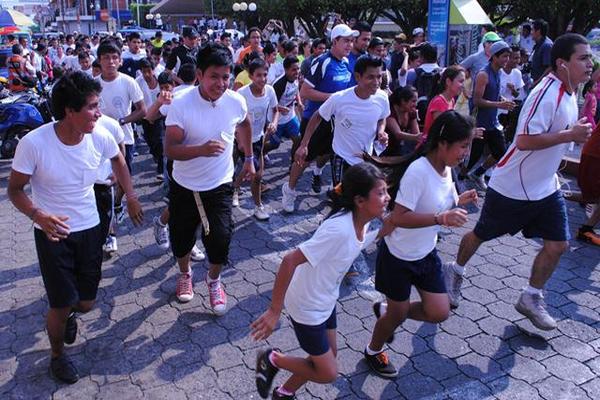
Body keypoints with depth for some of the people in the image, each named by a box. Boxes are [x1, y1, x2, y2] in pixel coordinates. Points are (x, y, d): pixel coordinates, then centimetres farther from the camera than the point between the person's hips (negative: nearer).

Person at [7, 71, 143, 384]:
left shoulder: (100, 137, -13)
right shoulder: (33, 143, -23)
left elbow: (118, 159, 11)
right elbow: (15, 189, -12)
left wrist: (131, 197, 9)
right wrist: (38, 215, -30)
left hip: (89, 229, 4)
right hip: (52, 231, -3)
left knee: (86, 302, 13)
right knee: (61, 305, 1)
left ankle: (70, 315, 53)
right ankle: (57, 356, 34)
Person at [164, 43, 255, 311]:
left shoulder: (236, 101, -10)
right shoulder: (181, 104, -19)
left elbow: (244, 125, 14)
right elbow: (170, 149, -22)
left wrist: (249, 158, 18)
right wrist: (202, 150, -39)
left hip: (219, 186, 1)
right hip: (184, 186, 0)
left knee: (220, 239, -8)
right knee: (180, 238, 14)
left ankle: (214, 280, 26)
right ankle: (185, 273, 48)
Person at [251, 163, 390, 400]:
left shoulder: (362, 222, -9)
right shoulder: (339, 229, -35)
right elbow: (290, 261, -34)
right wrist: (274, 311, -30)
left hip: (326, 301, 8)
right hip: (307, 307, -8)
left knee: (328, 356, 22)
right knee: (328, 374, 5)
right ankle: (272, 359, 24)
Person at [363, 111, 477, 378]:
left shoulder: (446, 168, -2)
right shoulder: (418, 171, -28)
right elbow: (398, 217, -31)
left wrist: (458, 202, -7)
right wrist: (441, 218, -39)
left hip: (427, 254, 7)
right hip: (399, 257, -7)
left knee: (439, 313, 8)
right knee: (399, 314, 11)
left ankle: (386, 311, 33)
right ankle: (373, 351, 41)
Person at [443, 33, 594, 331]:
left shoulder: (569, 92, 6)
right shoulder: (547, 93, -24)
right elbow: (524, 141, -31)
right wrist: (570, 135, -27)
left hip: (545, 187, 8)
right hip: (513, 187, -8)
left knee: (558, 245, 4)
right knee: (482, 234, 11)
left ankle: (531, 298, 23)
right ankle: (455, 272, 37)